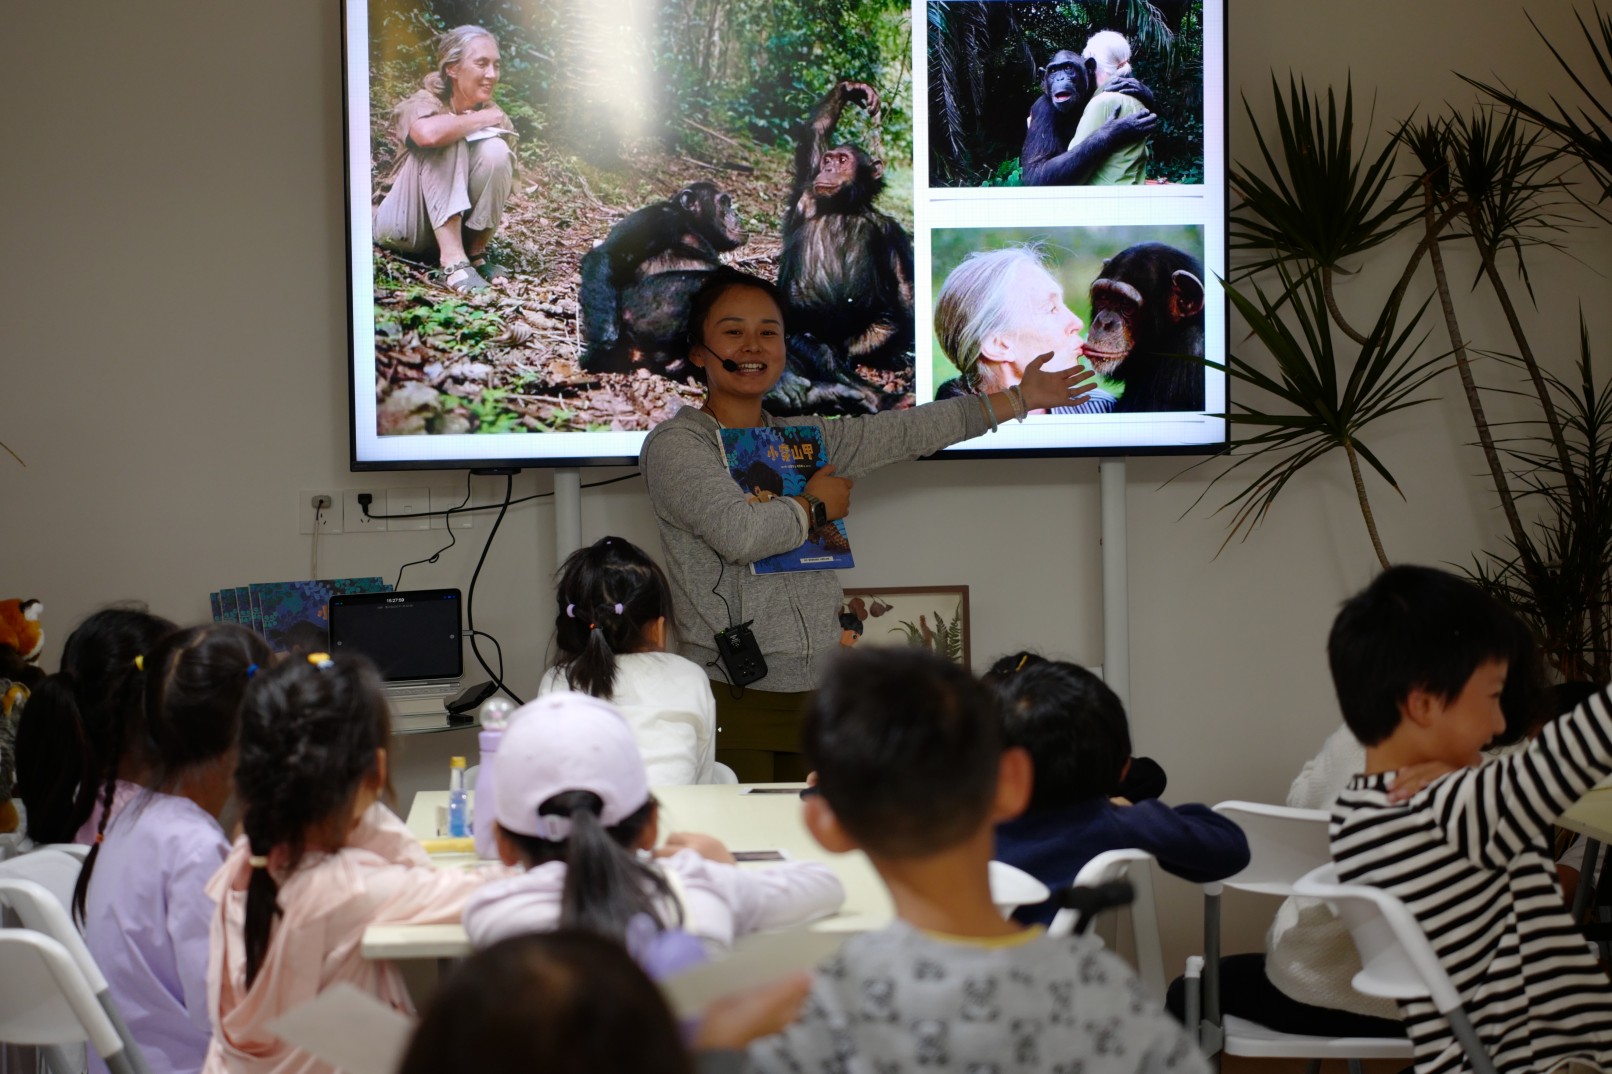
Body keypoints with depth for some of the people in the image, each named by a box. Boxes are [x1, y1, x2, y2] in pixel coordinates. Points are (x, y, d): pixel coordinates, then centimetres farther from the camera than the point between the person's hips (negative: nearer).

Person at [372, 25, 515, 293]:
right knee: (446, 140, -28)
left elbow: (505, 184, -4)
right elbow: (427, 132, -40)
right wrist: (480, 120, -25)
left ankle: (476, 253, -11)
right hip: (403, 226, -3)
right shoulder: (425, 102, -15)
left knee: (495, 149, -22)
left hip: (463, 227, 3)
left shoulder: (496, 116, -2)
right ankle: (453, 260, -35)